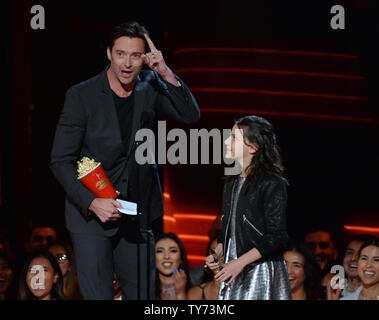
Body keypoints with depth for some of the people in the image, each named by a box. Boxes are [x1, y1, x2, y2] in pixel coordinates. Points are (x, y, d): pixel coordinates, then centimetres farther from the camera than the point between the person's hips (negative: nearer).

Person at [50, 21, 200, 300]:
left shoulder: (150, 87, 2)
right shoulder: (82, 95, -9)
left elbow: (190, 115, -7)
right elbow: (61, 161, -9)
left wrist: (166, 73, -19)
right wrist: (92, 202, -21)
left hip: (136, 214, 4)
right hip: (90, 214, -4)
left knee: (143, 294, 9)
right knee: (99, 297, -6)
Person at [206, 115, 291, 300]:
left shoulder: (273, 184, -10)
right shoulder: (231, 183, 14)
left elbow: (277, 239, -14)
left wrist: (240, 262, -18)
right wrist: (217, 255, 5)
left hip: (262, 271, -7)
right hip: (234, 272, 7)